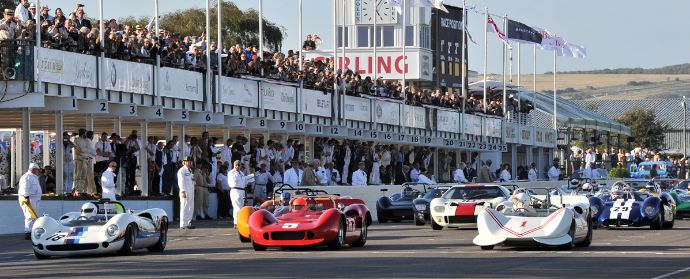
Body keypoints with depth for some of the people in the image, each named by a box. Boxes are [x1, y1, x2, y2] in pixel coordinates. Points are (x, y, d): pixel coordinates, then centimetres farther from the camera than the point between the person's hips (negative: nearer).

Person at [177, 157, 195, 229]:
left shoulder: (190, 170, 21)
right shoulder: (182, 170, -6)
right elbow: (181, 181, -13)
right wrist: (183, 191, -21)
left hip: (191, 192, 9)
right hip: (185, 192, -9)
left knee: (191, 208, 9)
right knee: (185, 208, -9)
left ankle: (188, 223, 15)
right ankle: (183, 224, -8)